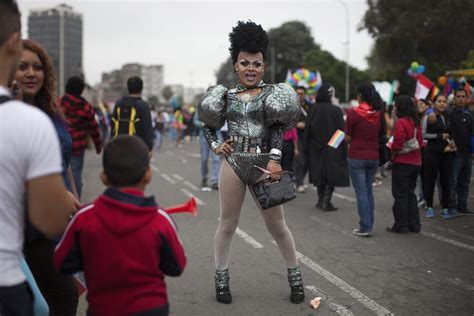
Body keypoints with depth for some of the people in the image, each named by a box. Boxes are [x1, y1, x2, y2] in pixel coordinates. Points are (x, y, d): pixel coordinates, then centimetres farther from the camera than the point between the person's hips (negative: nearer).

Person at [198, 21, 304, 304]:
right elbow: (209, 124, 20)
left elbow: (278, 127, -8)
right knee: (227, 224, 7)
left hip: (264, 163, -1)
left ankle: (295, 276, 22)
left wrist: (274, 159, -20)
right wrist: (215, 146, 4)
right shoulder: (226, 96, 7)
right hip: (233, 163, 2)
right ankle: (222, 278, 20)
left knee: (277, 226, 6)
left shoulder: (272, 94, 1)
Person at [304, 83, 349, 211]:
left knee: (320, 173, 16)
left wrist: (307, 149, 7)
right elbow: (342, 130, -9)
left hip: (316, 149, 3)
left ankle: (321, 200, 22)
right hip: (332, 148, -3)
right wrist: (344, 149, -3)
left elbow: (307, 130, -1)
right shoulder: (336, 110, -10)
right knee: (332, 174, 4)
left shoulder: (313, 110, -3)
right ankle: (326, 202, -2)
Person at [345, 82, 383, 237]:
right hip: (373, 156, 5)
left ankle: (365, 227, 1)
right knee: (369, 190, 15)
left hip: (357, 157, -5)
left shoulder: (354, 113, -13)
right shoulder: (378, 113, 2)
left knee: (361, 191, 0)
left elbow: (348, 138, -7)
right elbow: (380, 135, 9)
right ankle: (369, 224, 19)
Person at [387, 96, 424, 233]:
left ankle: (401, 225, 5)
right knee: (410, 193, 16)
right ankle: (414, 224, 18)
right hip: (416, 162, 8)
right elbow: (420, 142, 11)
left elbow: (398, 143, -22)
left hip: (402, 162, -8)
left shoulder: (401, 122, -16)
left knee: (400, 195, 1)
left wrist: (393, 154, -5)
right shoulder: (416, 122, 9)